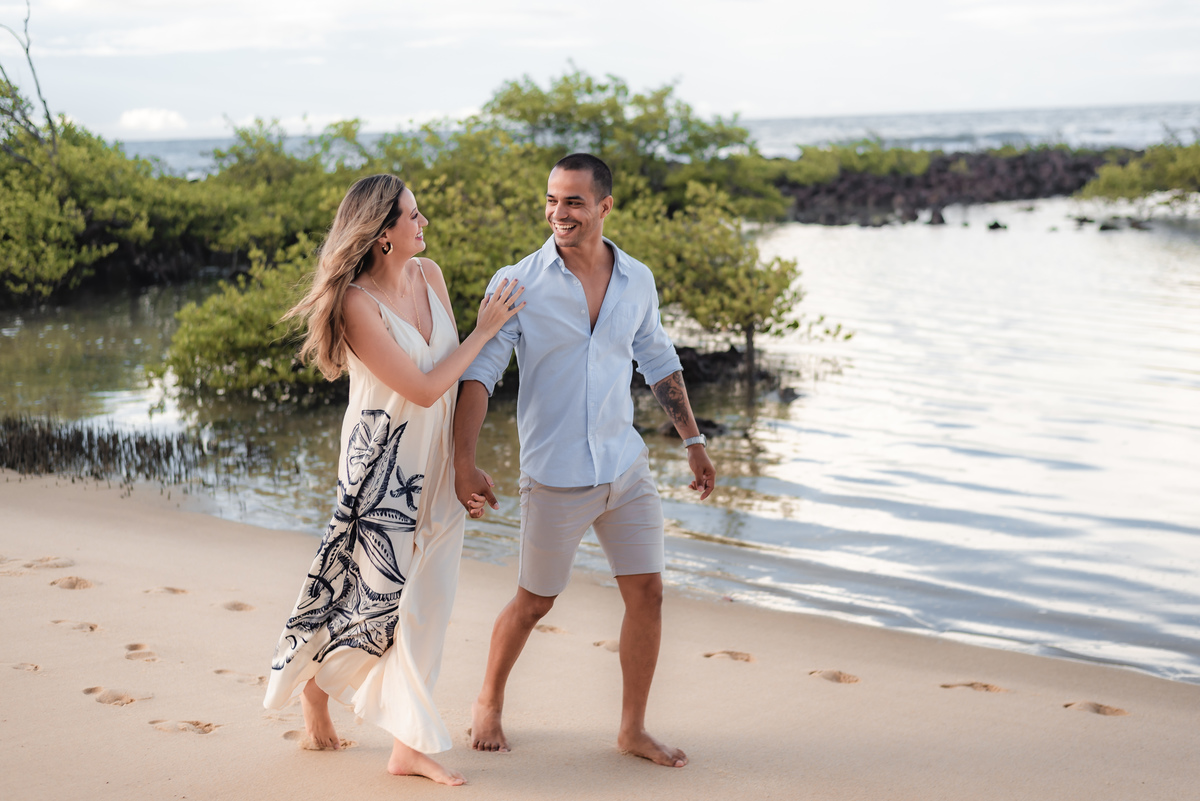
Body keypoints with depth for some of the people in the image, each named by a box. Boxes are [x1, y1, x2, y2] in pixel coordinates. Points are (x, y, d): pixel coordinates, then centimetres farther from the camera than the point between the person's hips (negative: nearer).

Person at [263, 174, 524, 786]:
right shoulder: (356, 303, -19)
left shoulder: (429, 275, 2)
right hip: (383, 460, -6)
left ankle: (410, 744, 14)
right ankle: (314, 679, 32)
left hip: (436, 461, 6)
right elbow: (423, 389, -20)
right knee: (377, 591, 2)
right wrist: (485, 330, -13)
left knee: (427, 601, 6)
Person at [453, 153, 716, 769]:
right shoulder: (518, 284, -10)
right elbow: (478, 373, -12)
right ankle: (489, 705, 34)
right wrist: (464, 462, -20)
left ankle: (633, 729, 18)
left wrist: (693, 442, 16)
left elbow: (659, 363, 16)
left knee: (647, 593, 2)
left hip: (626, 465, 4)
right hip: (554, 477, -3)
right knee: (534, 602, 9)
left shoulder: (637, 281, 3)